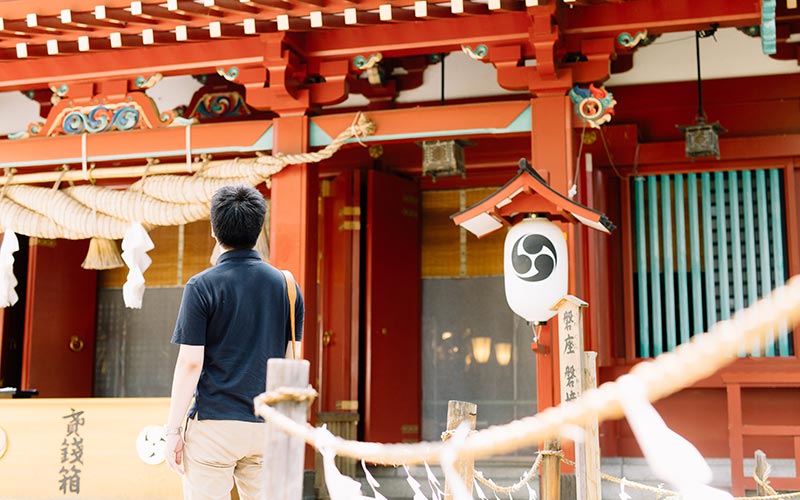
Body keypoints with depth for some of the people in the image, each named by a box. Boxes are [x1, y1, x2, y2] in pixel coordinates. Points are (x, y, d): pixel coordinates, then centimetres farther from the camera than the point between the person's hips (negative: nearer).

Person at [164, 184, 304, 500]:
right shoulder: (286, 285, 5)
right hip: (268, 424, 4)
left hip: (214, 423, -4)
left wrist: (173, 429, -3)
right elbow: (292, 362, 9)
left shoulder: (202, 286, -7)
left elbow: (190, 363, -9)